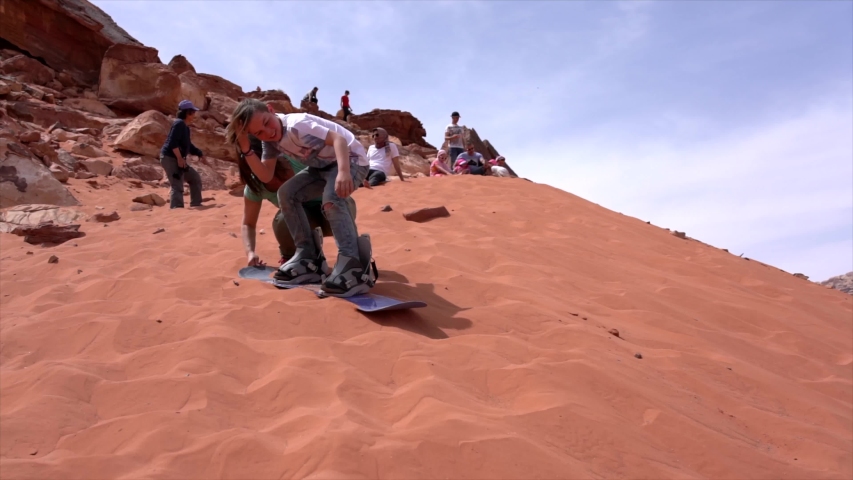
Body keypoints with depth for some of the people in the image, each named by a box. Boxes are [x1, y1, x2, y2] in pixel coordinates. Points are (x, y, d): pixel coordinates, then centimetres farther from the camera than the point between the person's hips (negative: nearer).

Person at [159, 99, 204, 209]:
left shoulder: (185, 127, 17)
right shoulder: (179, 123, -14)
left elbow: (187, 145, 25)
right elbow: (173, 142, -24)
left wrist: (199, 153, 14)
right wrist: (180, 158, -26)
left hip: (177, 159, 11)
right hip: (170, 158, -10)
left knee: (195, 178, 17)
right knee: (177, 187, -16)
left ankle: (195, 205, 23)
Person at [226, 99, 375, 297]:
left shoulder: (296, 125, -28)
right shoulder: (270, 141, -2)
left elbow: (338, 138, -37)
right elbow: (266, 176, -6)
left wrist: (343, 171, -53)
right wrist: (246, 150, -18)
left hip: (350, 159, -8)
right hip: (322, 166, 8)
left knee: (331, 198, -35)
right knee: (287, 193, -8)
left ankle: (355, 266, -37)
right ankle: (309, 258, -4)